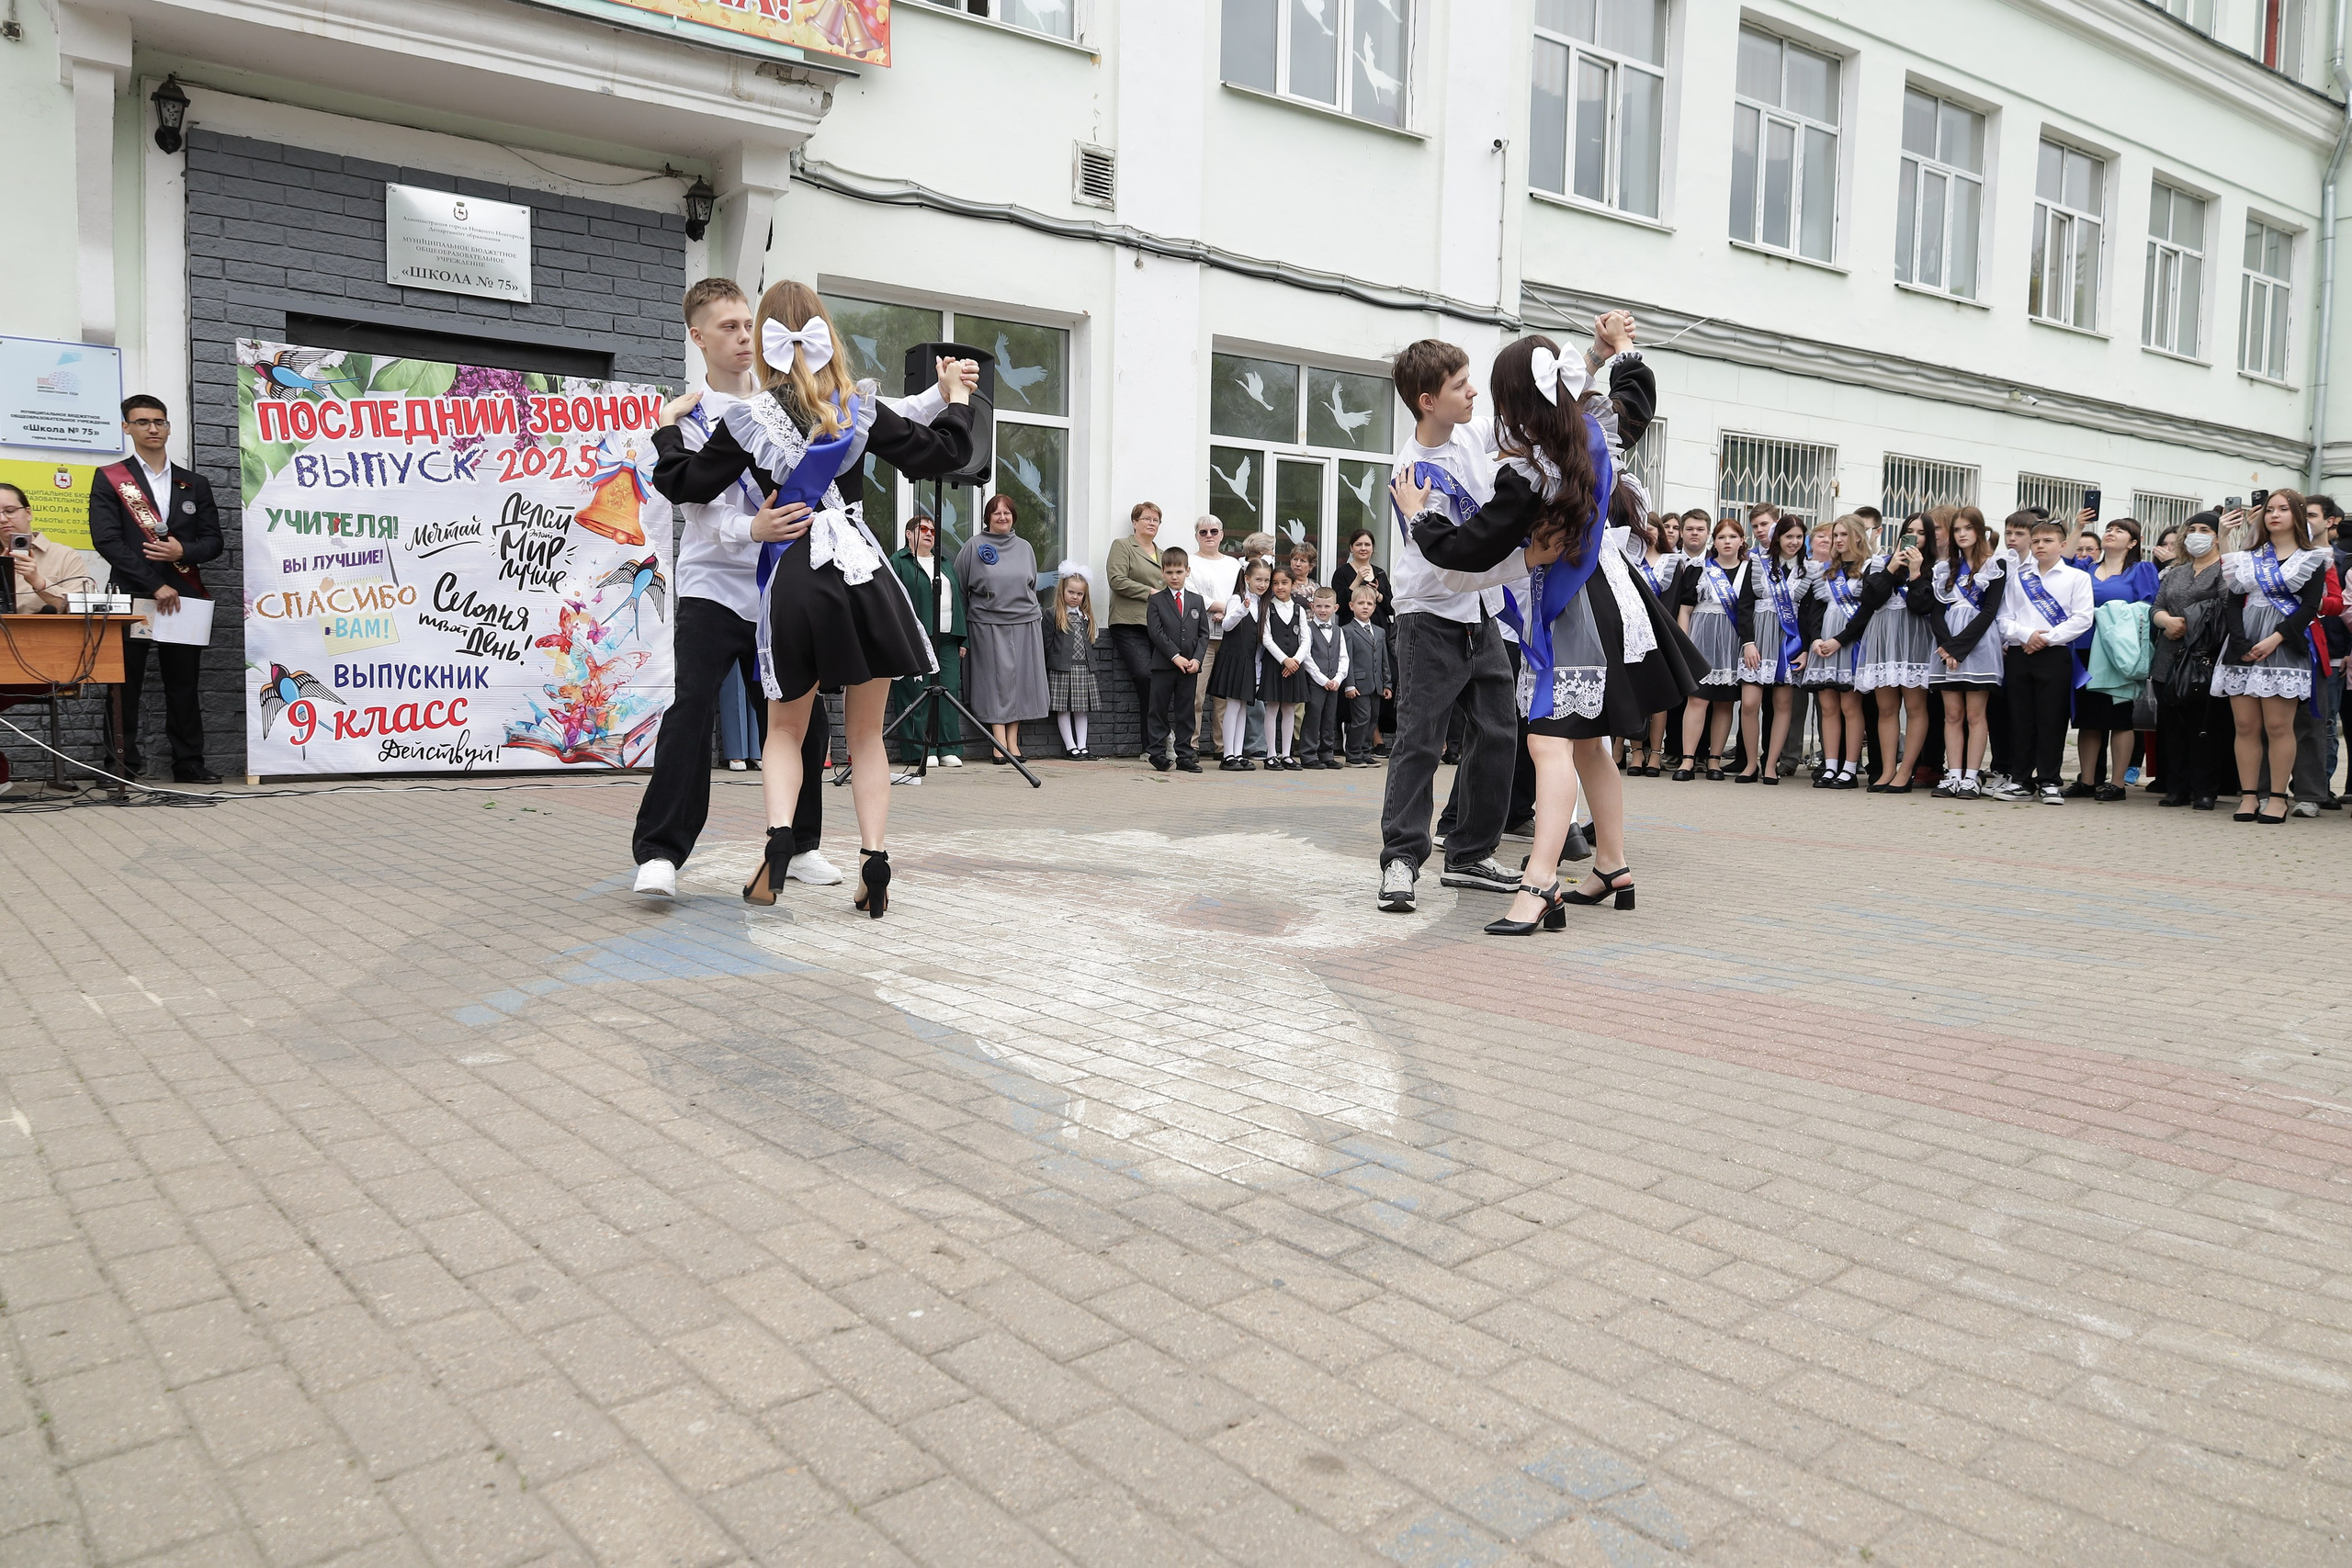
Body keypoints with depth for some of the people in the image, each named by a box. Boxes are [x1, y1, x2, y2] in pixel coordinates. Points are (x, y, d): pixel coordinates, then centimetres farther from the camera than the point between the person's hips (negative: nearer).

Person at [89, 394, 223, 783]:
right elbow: (106, 540, -4)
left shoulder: (195, 484, 16)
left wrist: (183, 551, -10)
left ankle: (188, 762, 7)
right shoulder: (109, 479, 6)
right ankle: (122, 764, 1)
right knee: (124, 685, -3)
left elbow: (213, 541, 13)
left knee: (183, 684, 3)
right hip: (131, 597, -3)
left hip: (183, 598, 3)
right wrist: (154, 586, -11)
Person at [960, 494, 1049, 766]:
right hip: (988, 624, -3)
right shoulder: (973, 546, 3)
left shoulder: (1024, 547, 13)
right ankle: (999, 740, -4)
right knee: (996, 679, -5)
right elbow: (959, 586, 4)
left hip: (1024, 623, 3)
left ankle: (1013, 740, 8)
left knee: (1020, 678, 2)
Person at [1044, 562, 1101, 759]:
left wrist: (1091, 664, 11)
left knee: (1082, 710, 7)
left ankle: (1082, 746, 10)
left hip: (1084, 669, 5)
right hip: (1062, 669, -5)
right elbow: (1046, 644, -4)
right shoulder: (1052, 616, -2)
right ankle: (1070, 747, 3)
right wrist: (1047, 669, -8)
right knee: (1064, 710, -1)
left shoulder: (1086, 617, 15)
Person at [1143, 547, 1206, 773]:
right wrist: (1175, 656, -16)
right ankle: (1155, 753, 7)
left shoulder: (1197, 601, 11)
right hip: (1163, 664, -3)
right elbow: (1156, 632, -8)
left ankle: (1184, 755, 12)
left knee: (1186, 712, 6)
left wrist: (1197, 659, -8)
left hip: (1190, 665, 3)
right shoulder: (1156, 601, 2)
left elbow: (1203, 634, 7)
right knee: (1158, 710, 1)